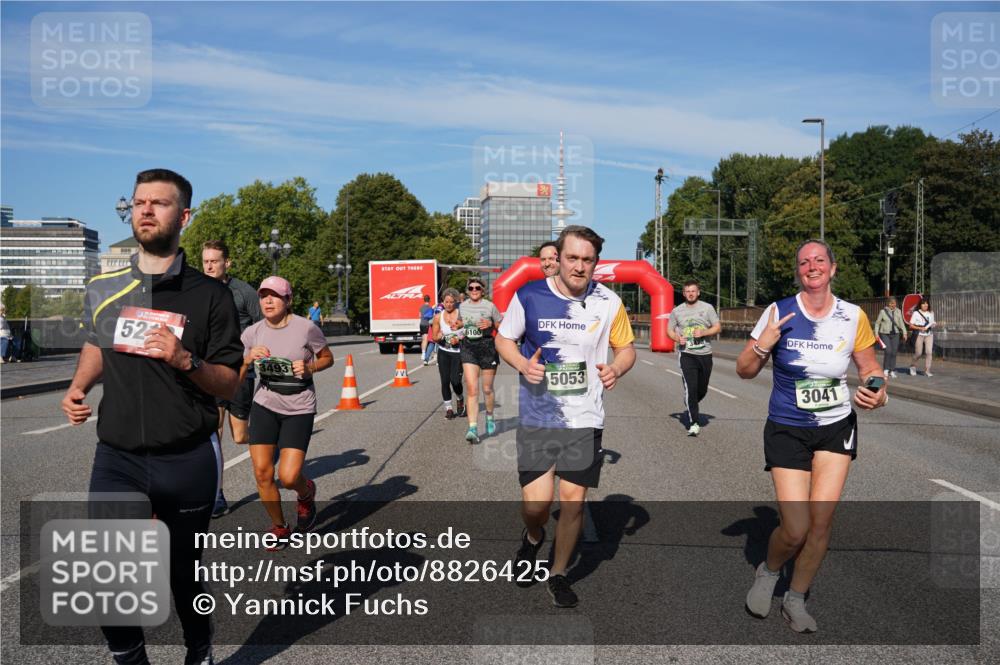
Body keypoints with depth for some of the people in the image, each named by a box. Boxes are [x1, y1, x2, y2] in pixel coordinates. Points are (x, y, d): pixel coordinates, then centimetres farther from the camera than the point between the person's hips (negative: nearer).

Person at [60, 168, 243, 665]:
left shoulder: (209, 296, -5)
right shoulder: (102, 289, 4)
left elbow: (228, 385, -3)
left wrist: (186, 362, -22)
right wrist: (77, 388, 4)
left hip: (187, 461, -1)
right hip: (117, 458, 2)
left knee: (184, 571, 15)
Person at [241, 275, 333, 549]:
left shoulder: (305, 328, -10)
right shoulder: (252, 332, 0)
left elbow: (327, 358, 4)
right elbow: (236, 375, 5)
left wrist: (309, 367, -16)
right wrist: (249, 357, -15)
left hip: (299, 409, -3)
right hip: (265, 405, 3)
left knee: (288, 477, -11)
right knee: (262, 472, -2)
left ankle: (306, 493, 28)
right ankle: (279, 527, 22)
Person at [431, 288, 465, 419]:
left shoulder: (461, 315, -7)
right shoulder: (438, 317, 1)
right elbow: (433, 337, 6)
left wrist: (459, 339, -19)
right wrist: (439, 337, -14)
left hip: (458, 352, -2)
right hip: (444, 352, 2)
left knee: (455, 380, -11)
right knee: (445, 381, -1)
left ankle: (460, 400, 21)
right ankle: (448, 408, 15)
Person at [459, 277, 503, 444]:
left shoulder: (489, 306, -2)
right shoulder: (462, 307, 9)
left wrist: (490, 324, -15)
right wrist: (459, 334, 8)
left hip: (487, 347, -2)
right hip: (468, 348, 2)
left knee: (487, 389, 9)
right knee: (472, 389, -10)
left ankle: (490, 418, 36)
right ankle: (473, 428, -15)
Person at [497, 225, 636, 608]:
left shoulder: (608, 302, -3)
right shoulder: (529, 296, -6)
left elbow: (626, 347, 9)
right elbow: (504, 339, 6)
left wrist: (616, 369, -14)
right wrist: (523, 365, -15)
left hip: (585, 420, 1)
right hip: (536, 417, -1)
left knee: (573, 500, 4)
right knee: (535, 503, -4)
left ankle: (558, 574, 27)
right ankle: (533, 537, 34)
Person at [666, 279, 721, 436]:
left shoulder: (707, 308, 3)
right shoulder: (677, 311, 5)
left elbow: (718, 327, 3)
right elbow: (669, 330, 11)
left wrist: (703, 332, -15)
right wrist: (677, 338, -11)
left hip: (705, 354, 2)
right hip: (687, 354, -2)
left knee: (702, 389, 12)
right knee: (690, 388, -13)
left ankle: (690, 406, 43)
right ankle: (694, 423, -10)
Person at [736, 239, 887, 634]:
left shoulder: (853, 317, -4)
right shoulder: (779, 313, -10)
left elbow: (870, 369, 9)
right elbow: (744, 371, -5)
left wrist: (878, 394, -13)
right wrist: (762, 346, -24)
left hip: (837, 427, 2)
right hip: (787, 429, -2)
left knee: (821, 520, -2)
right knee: (796, 529, -8)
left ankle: (796, 600, 23)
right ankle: (768, 572, 27)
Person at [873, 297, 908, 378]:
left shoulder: (898, 311, 4)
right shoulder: (883, 311, -5)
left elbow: (901, 323, 5)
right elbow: (877, 323, 1)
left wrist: (904, 333, -4)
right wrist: (876, 333, -5)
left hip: (895, 334, 3)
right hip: (885, 334, -3)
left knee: (894, 352, 3)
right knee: (888, 351, -16)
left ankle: (892, 371, 12)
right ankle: (885, 369, 0)